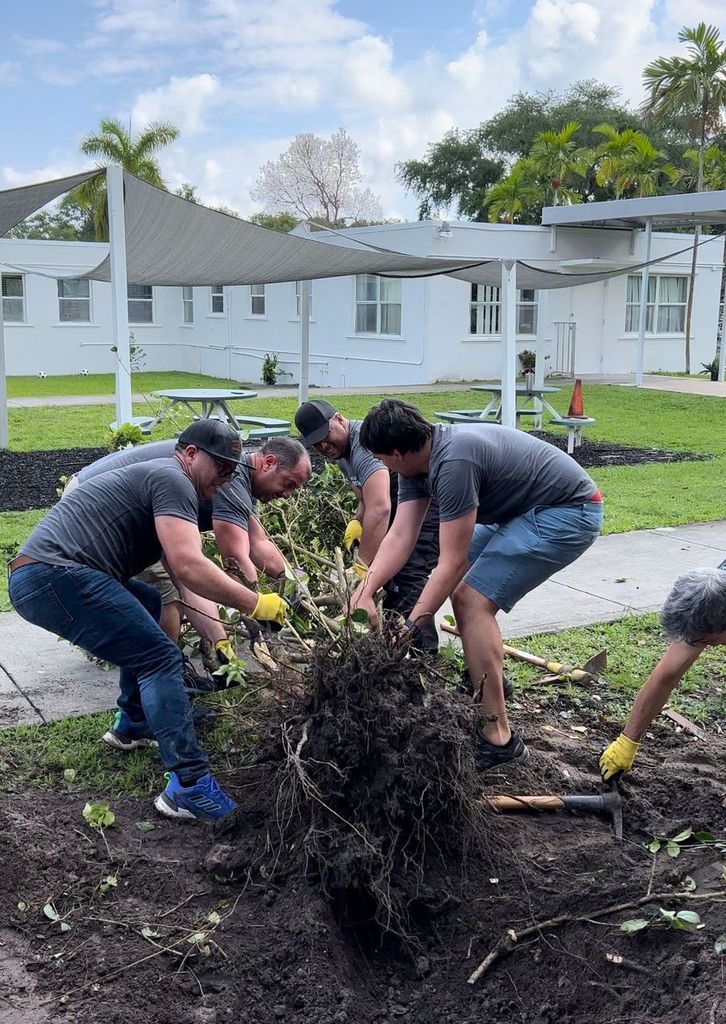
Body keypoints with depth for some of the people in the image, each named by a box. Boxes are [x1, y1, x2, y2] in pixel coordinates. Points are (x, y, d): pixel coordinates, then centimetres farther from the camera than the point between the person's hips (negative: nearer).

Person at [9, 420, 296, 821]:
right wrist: (255, 604, -11)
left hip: (34, 576, 11)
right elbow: (189, 568, -19)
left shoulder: (157, 481, 26)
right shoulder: (173, 479, -5)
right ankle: (190, 787, -17)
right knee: (159, 656, -13)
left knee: (148, 605, 28)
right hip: (52, 574, -11)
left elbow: (184, 584, 27)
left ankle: (133, 725, 30)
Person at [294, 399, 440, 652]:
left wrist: (363, 567, -35)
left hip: (433, 501, -11)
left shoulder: (365, 442, -25)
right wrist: (356, 522, -6)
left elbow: (379, 508, -34)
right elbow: (366, 500, 17)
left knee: (408, 578, -21)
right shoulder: (341, 453, 10)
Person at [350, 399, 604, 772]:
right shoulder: (417, 461, 1)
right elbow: (400, 536, -2)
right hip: (530, 509, 11)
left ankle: (498, 737, -11)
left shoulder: (453, 462, -29)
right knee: (461, 586, 16)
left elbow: (452, 563, -25)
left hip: (569, 513, -10)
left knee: (473, 599, -15)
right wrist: (364, 592, -12)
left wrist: (408, 628, -19)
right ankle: (488, 679, 34)